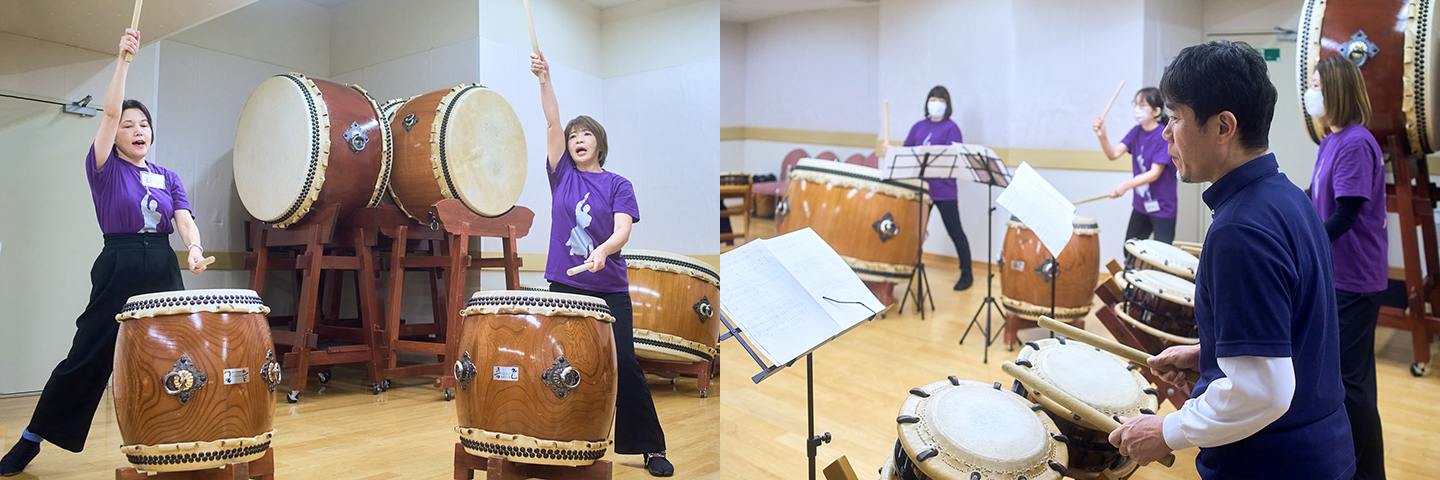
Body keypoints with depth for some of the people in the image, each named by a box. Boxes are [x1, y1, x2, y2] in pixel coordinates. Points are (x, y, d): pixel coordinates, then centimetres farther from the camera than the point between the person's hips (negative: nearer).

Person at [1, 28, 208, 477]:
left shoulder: (168, 177, 13)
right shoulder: (105, 169, 3)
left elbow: (184, 219, -1)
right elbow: (110, 112, -9)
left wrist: (195, 248, -22)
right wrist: (123, 58, -13)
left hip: (164, 271, 3)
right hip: (118, 270, -3)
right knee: (87, 358, 0)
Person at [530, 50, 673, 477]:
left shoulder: (618, 185, 3)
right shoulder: (561, 175, 11)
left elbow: (623, 229, -11)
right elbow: (552, 123, 0)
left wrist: (603, 249, -32)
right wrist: (545, 78, -11)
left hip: (609, 289, -2)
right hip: (563, 286, 3)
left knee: (623, 367, -6)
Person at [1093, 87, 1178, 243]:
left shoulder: (1165, 136, -17)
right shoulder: (1136, 132, 3)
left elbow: (1155, 173, -23)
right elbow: (1113, 153, -9)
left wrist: (1126, 185, -36)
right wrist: (1102, 137, -28)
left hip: (1163, 209, -6)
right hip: (1141, 206, 6)